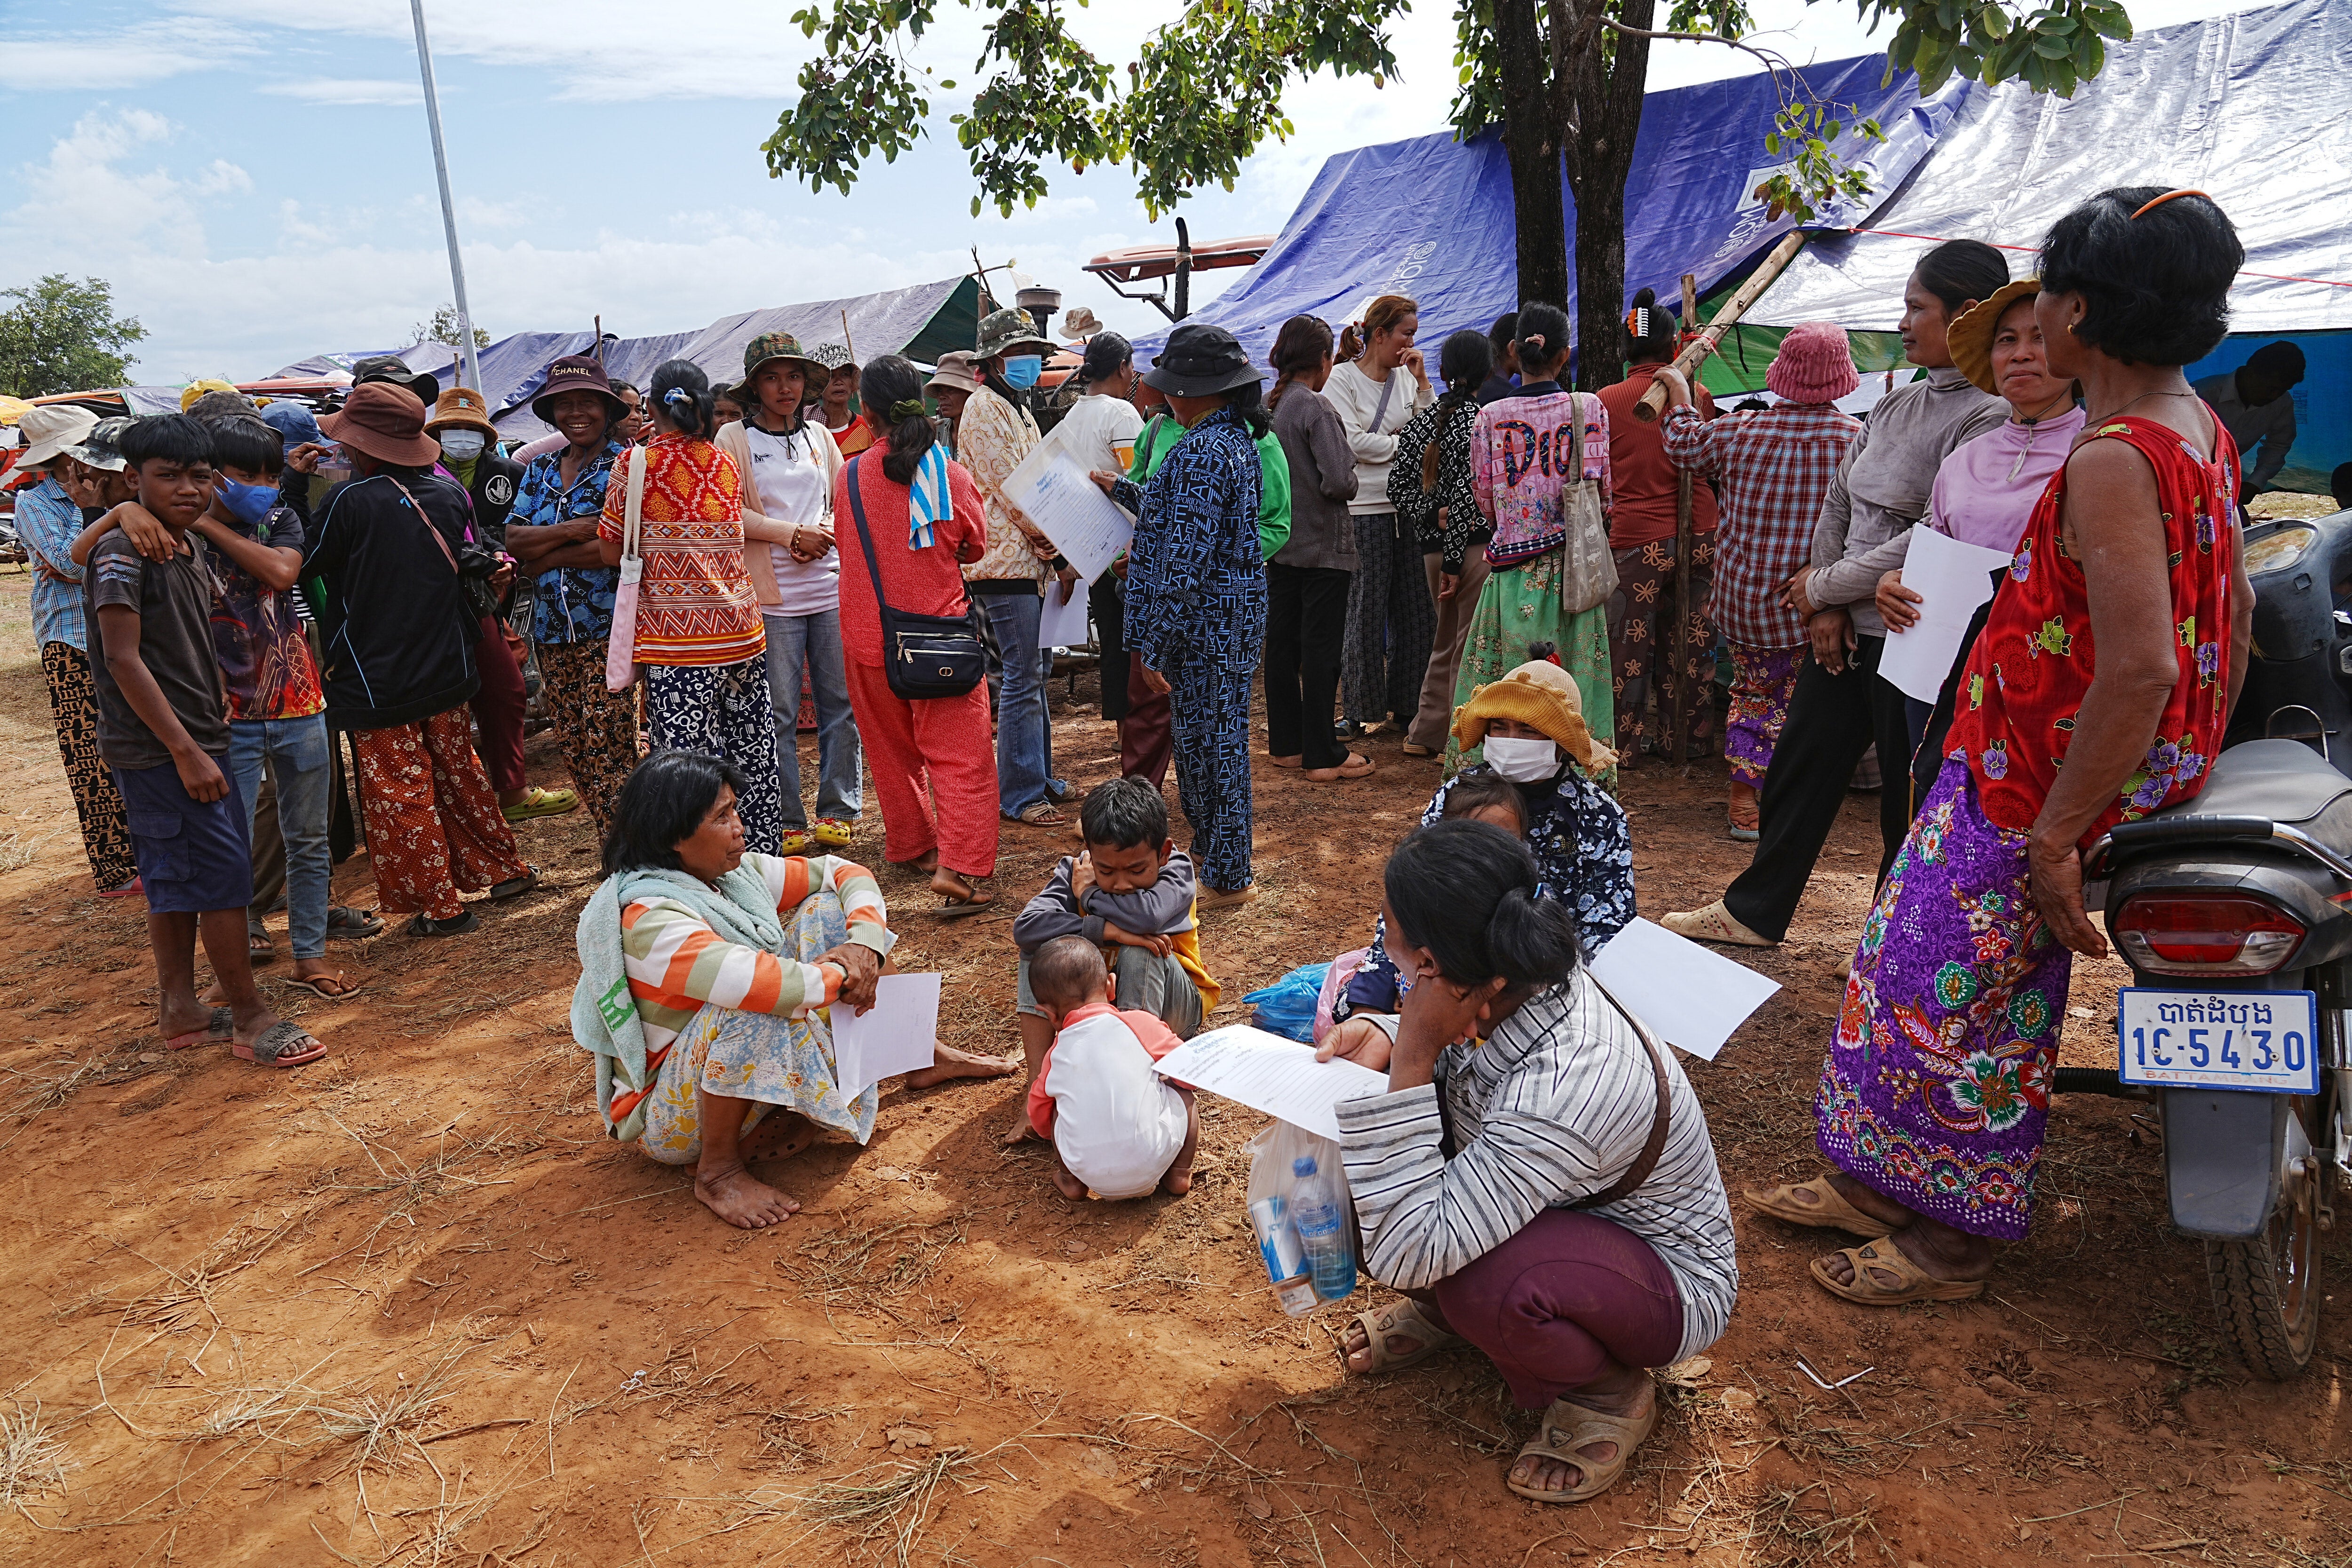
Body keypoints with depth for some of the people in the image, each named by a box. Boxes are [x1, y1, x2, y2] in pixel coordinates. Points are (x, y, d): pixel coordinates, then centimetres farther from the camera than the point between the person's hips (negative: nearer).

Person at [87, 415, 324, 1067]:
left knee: (176, 881, 14)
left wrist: (216, 702, 11)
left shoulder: (190, 548, 11)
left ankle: (178, 1011, 24)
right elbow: (123, 658, -19)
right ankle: (251, 1020, 2)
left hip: (193, 742, 9)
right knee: (223, 872, -7)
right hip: (158, 749, -9)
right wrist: (186, 752, -20)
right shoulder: (122, 552, -15)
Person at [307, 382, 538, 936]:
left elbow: (301, 564, -6)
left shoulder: (350, 501, -18)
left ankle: (439, 906, 10)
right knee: (459, 774, 20)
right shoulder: (447, 491, -1)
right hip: (446, 668, 6)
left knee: (399, 794, 4)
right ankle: (503, 869, 29)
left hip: (378, 679, -6)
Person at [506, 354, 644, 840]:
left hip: (607, 629, -7)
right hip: (552, 633, 7)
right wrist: (572, 531, -13)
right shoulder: (540, 469, 15)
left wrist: (544, 558, -8)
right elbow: (514, 538, 3)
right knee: (575, 754, 10)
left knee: (609, 756, -9)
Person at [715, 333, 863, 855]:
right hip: (771, 595, -4)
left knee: (841, 703, 5)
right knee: (778, 713, 0)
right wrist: (793, 533, -12)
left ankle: (839, 811, 17)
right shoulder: (734, 439, 1)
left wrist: (824, 533, -3)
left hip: (830, 588, 4)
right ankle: (787, 822, 9)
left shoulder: (819, 435, 14)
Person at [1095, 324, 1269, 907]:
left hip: (1206, 623, -10)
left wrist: (1155, 645, -21)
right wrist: (1123, 490, 27)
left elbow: (1186, 559, -24)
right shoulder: (1237, 438, 11)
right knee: (1211, 737, 19)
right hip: (1233, 616, 10)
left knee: (1210, 740, 1)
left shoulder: (1201, 452, -21)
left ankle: (1227, 877, 13)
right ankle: (1211, 852, 34)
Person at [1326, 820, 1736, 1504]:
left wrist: (1414, 1053, -40)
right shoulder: (1524, 976, -19)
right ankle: (1445, 1307, 12)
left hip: (1673, 1284, -7)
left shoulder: (1562, 1092, -41)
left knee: (1486, 1285, -38)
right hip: (1572, 1212, 7)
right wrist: (1383, 1042, -18)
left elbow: (1401, 1257, -38)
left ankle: (1609, 1393, -5)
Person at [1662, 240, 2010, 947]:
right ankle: (1753, 910, 32)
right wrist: (1825, 605, 0)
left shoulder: (1991, 419, -16)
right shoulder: (1895, 404, 10)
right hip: (1848, 631, 8)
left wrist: (1823, 586, -11)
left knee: (1909, 807, 6)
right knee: (1798, 765, 16)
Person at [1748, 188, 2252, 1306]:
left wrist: (2054, 838, -25)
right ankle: (1881, 1185, 32)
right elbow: (2233, 607, 15)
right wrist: (2201, 750, 22)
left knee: (1952, 989, 4)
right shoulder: (2199, 430, 8)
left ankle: (1948, 1244, 22)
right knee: (1922, 957, 18)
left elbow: (2140, 670, -30)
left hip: (2039, 785, -10)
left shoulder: (2114, 460, -24)